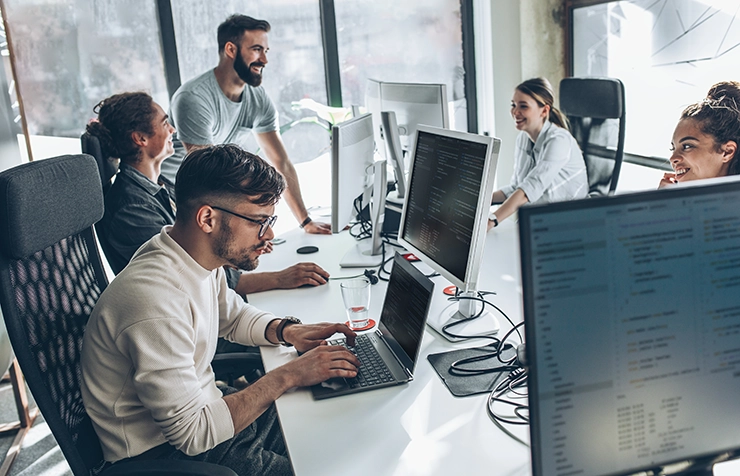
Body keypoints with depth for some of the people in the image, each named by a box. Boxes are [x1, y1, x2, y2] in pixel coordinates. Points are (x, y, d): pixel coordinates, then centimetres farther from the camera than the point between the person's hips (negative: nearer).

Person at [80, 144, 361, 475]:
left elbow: (233, 316, 16)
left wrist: (287, 330, -4)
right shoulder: (156, 302, -32)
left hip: (199, 407, 8)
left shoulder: (201, 259, -5)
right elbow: (193, 433, -28)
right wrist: (288, 376, -23)